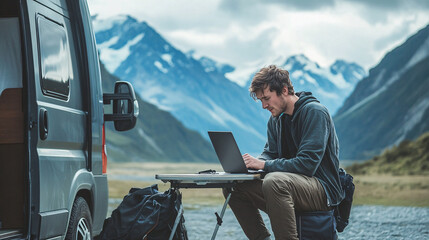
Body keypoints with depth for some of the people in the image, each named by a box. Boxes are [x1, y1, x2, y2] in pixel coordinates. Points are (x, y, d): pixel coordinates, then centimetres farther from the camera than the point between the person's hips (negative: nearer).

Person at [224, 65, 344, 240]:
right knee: (233, 187, -3)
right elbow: (270, 153, 13)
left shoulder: (314, 112, -14)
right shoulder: (276, 118, 11)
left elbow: (307, 164, -23)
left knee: (274, 181, -37)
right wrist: (255, 162, -10)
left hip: (323, 188, -8)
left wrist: (264, 165, -22)